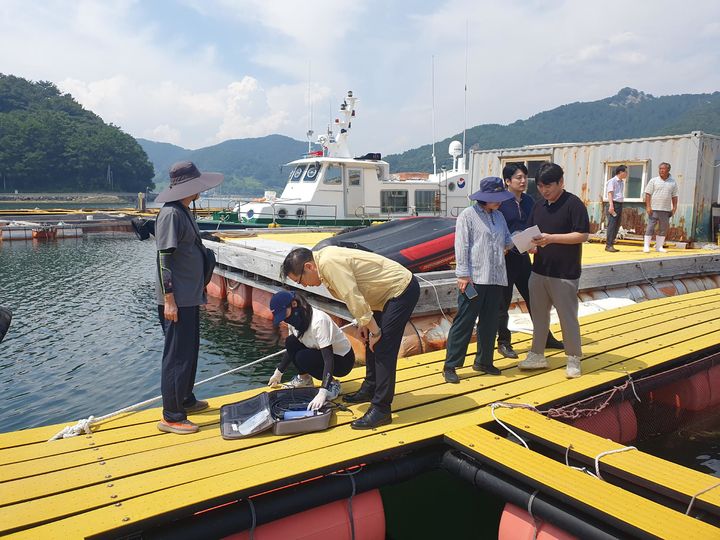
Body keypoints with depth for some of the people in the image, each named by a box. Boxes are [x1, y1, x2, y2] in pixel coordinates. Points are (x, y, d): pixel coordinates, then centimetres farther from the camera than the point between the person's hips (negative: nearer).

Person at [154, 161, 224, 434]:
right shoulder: (171, 214, -17)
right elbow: (163, 258, -20)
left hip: (189, 296, 10)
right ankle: (171, 417, 7)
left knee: (190, 350, 20)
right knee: (177, 356, -3)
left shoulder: (184, 211, 12)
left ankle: (185, 400, 36)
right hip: (177, 299, -10)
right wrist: (169, 299, -22)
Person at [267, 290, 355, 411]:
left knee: (302, 358, -29)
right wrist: (278, 372, 9)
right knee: (291, 342, -13)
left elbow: (328, 359, -36)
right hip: (320, 352, 7)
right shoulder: (295, 319, -7)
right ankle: (304, 378, 7)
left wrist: (322, 393, -44)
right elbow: (290, 349, 10)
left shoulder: (319, 321, -32)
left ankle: (333, 384, -7)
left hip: (343, 359, -7)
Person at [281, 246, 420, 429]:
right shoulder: (325, 257, 6)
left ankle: (381, 409, -5)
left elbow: (354, 299, -26)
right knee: (372, 344, 18)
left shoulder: (329, 263, -24)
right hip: (391, 290, 10)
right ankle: (370, 389, 34)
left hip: (402, 290, -10)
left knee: (383, 350, -11)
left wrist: (374, 331, -17)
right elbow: (355, 295, 13)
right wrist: (364, 323, 7)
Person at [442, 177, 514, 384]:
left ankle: (484, 361, 28)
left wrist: (509, 244, 0)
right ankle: (450, 365, 3)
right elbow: (462, 247, -10)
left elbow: (508, 238, 23)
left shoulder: (498, 216, 16)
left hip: (495, 279, 7)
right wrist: (463, 275, -15)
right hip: (474, 279, -7)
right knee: (464, 322, -4)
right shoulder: (468, 215, -5)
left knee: (490, 322, 14)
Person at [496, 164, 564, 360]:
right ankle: (504, 343, 19)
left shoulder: (528, 201, 8)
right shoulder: (500, 202, -11)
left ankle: (545, 338, 30)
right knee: (503, 302, 5)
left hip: (523, 256, 6)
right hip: (504, 257, -6)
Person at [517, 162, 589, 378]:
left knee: (568, 317, 3)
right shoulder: (539, 207, 10)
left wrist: (551, 238, -23)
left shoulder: (573, 204, -10)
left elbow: (582, 235, -15)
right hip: (539, 271, 6)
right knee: (539, 315, 14)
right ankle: (537, 355, 26)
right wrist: (531, 244, -7)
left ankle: (573, 360, 17)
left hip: (564, 274, -6)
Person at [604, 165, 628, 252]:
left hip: (620, 204, 8)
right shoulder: (612, 181, -6)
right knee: (612, 225, -10)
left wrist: (620, 208, 19)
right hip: (614, 204, -8)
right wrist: (611, 205, -24)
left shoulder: (622, 182, 18)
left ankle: (611, 244, 11)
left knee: (617, 225, 7)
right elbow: (610, 193, -14)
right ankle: (608, 245, -9)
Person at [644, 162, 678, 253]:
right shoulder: (653, 181, 2)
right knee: (650, 227, -4)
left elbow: (674, 196, 12)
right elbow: (648, 194, -1)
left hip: (666, 210, 3)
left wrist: (674, 207, 3)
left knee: (663, 229, 5)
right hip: (654, 209, -3)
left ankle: (659, 246, 12)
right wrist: (648, 206, -10)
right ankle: (646, 246, -1)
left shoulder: (673, 182, 10)